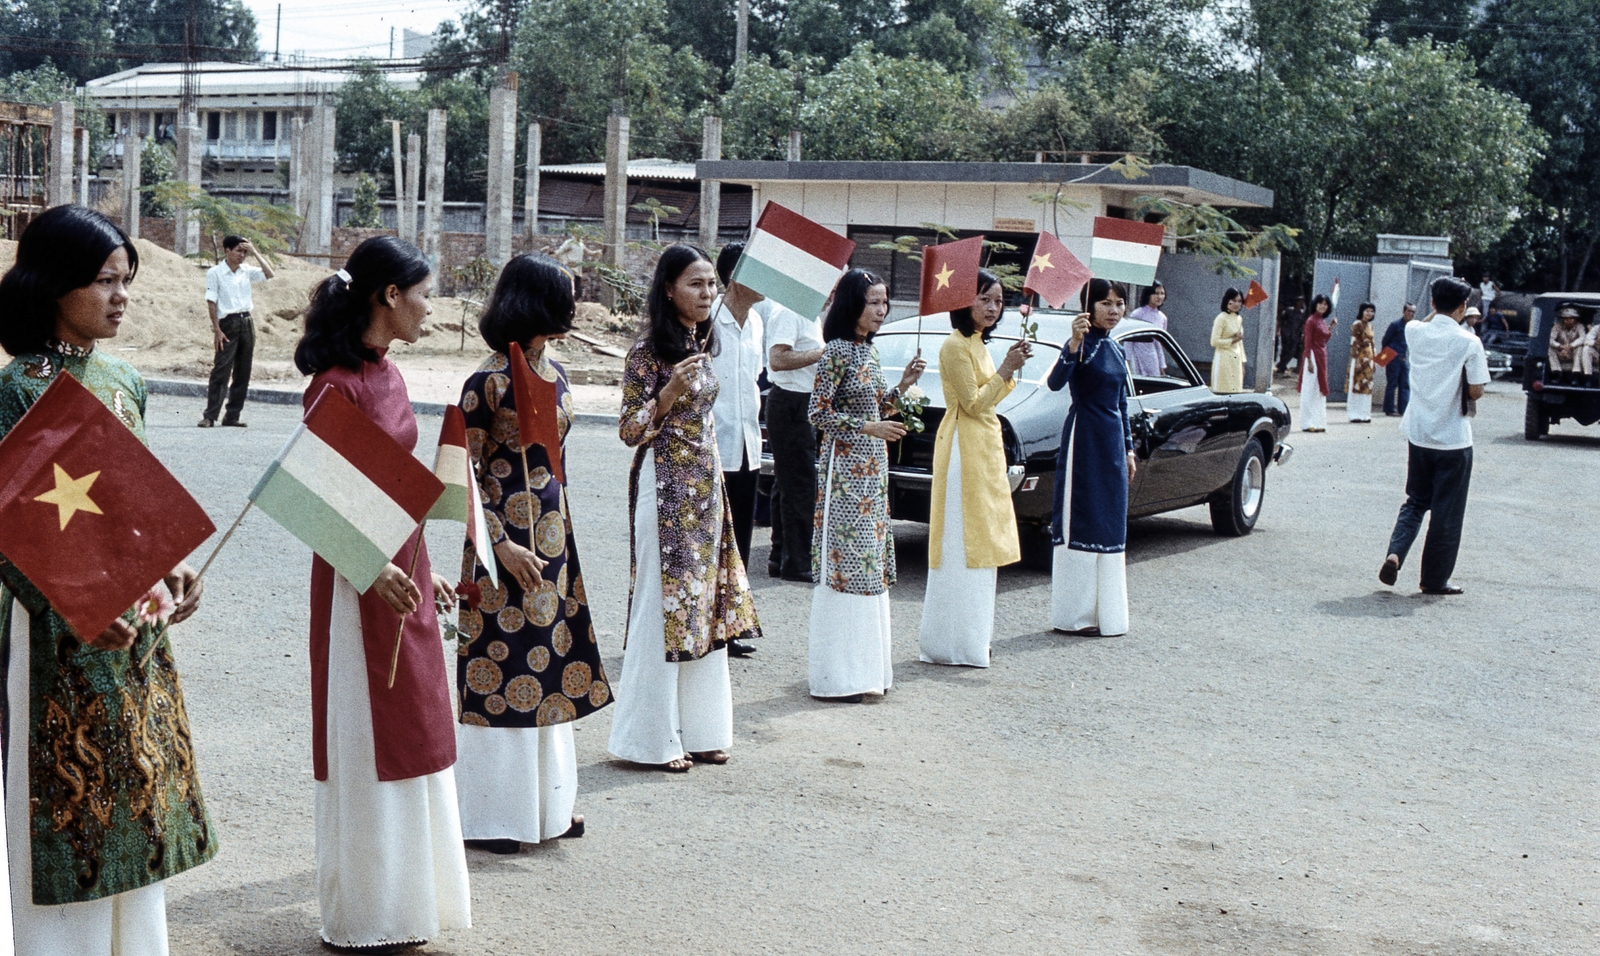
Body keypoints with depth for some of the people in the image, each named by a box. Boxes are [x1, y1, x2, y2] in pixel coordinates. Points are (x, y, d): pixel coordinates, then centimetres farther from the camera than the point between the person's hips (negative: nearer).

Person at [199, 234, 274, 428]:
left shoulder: (247, 271, 10)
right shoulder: (215, 273, -5)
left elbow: (269, 274, 3)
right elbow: (211, 303, -7)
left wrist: (254, 252, 0)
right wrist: (217, 330, -13)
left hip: (246, 322, 6)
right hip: (228, 323, -6)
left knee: (242, 372, 6)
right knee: (221, 371, -9)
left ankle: (232, 415, 11)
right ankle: (210, 415, -6)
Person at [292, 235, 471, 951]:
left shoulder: (388, 374, 10)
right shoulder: (336, 383, -16)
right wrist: (374, 572, -31)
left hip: (404, 569, 9)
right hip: (360, 581, -9)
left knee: (411, 730, 16)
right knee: (367, 743, 1)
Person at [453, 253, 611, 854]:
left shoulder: (555, 373, 8)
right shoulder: (489, 382, -15)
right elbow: (464, 472, -15)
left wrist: (559, 535, 17)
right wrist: (503, 544, -17)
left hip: (552, 536, 8)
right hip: (505, 542, -8)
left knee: (548, 664, 13)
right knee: (501, 667, 0)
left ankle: (546, 800, 25)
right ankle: (489, 813, 11)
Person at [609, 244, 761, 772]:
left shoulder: (702, 342, 11)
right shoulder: (650, 348, -12)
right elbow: (630, 430, -12)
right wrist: (669, 390, -27)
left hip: (705, 486, 8)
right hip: (666, 488, -8)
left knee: (704, 604, 10)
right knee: (664, 604, -3)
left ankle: (697, 729, 19)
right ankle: (654, 738, 7)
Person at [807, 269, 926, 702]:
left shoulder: (869, 350, 12)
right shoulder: (837, 351, -12)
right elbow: (818, 413, -14)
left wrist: (903, 385, 4)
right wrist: (868, 427, -19)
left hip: (872, 469, 9)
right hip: (844, 469, -9)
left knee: (870, 563, 10)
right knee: (844, 563, -6)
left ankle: (864, 665, 17)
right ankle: (837, 676, -1)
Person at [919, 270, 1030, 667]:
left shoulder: (977, 344, 15)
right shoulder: (955, 345, -13)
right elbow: (973, 403, -16)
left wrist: (1012, 369, 7)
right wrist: (1005, 369, -17)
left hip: (984, 447, 10)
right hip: (964, 450, -10)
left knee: (980, 542, 12)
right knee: (961, 546, -7)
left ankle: (971, 639, 19)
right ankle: (955, 644, -3)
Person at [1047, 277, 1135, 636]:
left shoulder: (1116, 350, 12)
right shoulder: (1082, 344, -11)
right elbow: (1055, 382, -29)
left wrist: (1128, 449, 18)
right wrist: (1073, 344, -43)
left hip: (1112, 441, 8)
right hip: (1083, 439, -8)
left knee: (1110, 526, 12)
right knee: (1079, 524, -3)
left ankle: (1105, 610, 20)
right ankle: (1074, 614, 3)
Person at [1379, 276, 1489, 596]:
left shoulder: (1414, 332, -1)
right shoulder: (1468, 343, -14)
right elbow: (1476, 392, -10)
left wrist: (1442, 306, 20)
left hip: (1418, 434, 4)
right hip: (1453, 440, -4)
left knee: (1416, 501, 19)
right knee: (1446, 514, 8)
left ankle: (1394, 554, -3)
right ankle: (1434, 580, 15)